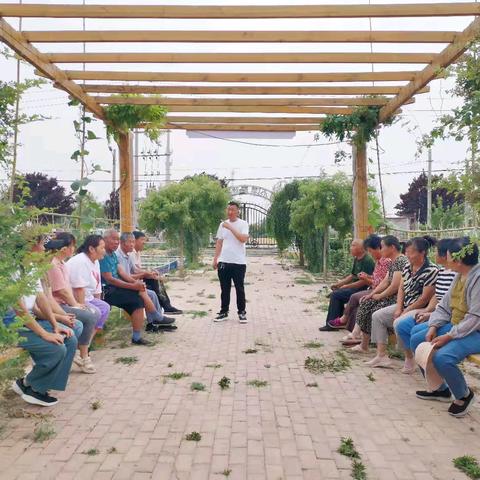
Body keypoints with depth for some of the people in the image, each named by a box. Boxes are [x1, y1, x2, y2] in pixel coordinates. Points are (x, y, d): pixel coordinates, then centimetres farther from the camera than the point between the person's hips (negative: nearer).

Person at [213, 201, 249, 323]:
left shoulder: (243, 224, -3)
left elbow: (243, 239, -19)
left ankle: (242, 312, 15)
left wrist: (230, 227, -19)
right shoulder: (222, 224, 11)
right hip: (223, 262, 4)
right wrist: (215, 258, 8)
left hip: (239, 262, -4)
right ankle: (224, 312, 19)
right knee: (225, 289, 10)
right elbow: (219, 243, 14)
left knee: (240, 289, 4)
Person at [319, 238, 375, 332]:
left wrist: (346, 286, -17)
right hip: (355, 287, 10)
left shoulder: (367, 260, -19)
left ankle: (331, 324, -6)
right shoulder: (356, 259, 12)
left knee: (335, 295, -15)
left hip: (362, 289, -10)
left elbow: (364, 281, -24)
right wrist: (338, 284, 10)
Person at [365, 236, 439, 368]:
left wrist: (405, 312, -14)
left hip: (420, 309, -9)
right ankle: (381, 355, -2)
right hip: (404, 306, 9)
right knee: (377, 316, 0)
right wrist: (398, 309, -4)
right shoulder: (407, 268, 8)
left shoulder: (431, 271, -17)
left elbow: (424, 299, -19)